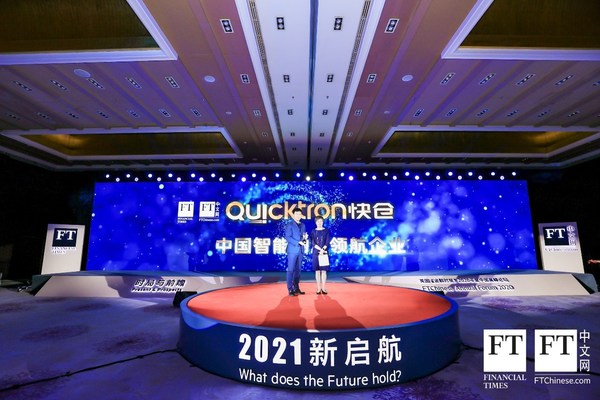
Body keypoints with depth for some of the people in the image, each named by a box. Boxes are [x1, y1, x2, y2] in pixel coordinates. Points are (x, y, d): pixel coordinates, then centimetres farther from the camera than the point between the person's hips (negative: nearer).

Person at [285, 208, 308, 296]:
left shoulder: (303, 225, 16)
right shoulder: (289, 225, -3)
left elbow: (304, 236, 17)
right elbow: (288, 237, -12)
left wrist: (305, 238, -6)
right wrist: (299, 242, -18)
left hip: (300, 250, 6)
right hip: (292, 250, -6)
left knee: (297, 269, 9)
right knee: (290, 270, -4)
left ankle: (296, 288, 16)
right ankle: (290, 289, 0)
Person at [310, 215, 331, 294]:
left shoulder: (326, 231, 5)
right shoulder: (313, 231, 6)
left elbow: (327, 242, -2)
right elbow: (313, 243, -3)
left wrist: (323, 250, -15)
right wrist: (320, 249, -15)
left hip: (325, 253, 0)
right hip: (316, 253, 0)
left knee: (324, 270, 0)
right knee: (317, 270, 2)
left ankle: (323, 288, 6)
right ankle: (318, 288, 8)